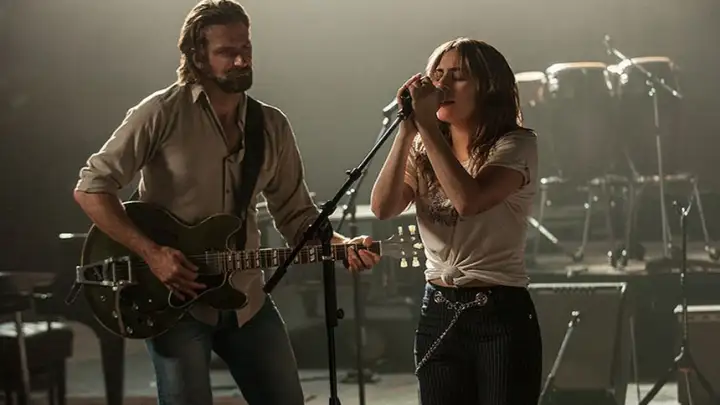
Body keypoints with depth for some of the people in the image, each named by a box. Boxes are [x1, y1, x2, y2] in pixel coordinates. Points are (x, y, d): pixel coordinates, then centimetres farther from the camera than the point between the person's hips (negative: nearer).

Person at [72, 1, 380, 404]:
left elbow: (296, 215, 8)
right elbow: (91, 188, -12)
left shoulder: (273, 126, 4)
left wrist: (344, 246, -12)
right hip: (175, 298, -5)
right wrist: (152, 253, -20)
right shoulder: (163, 113, -11)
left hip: (246, 300, 5)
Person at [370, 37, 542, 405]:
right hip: (437, 315, 5)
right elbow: (383, 208, -8)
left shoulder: (516, 145, -7)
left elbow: (469, 200, -26)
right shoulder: (423, 152, 9)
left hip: (502, 317, -5)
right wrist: (407, 129, -13)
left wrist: (426, 124, -22)